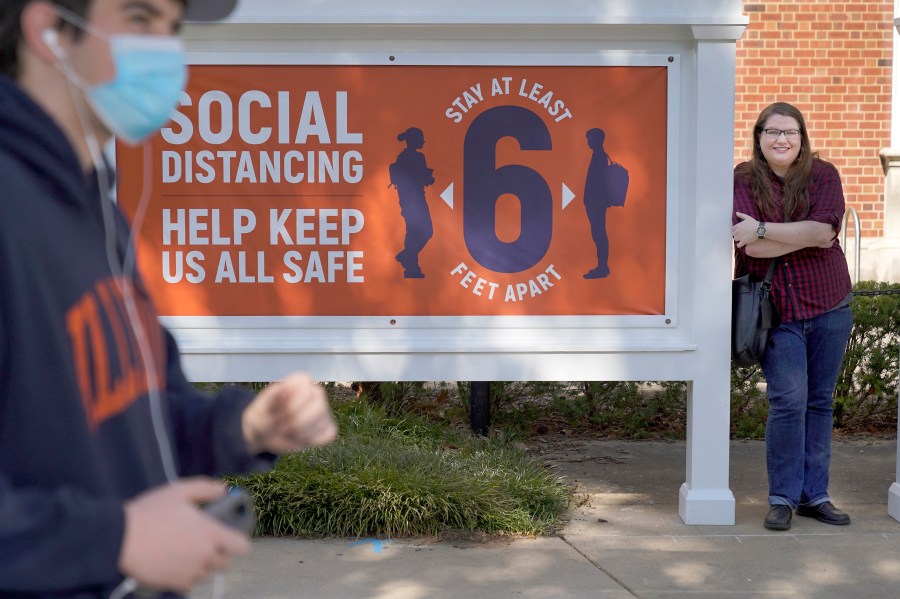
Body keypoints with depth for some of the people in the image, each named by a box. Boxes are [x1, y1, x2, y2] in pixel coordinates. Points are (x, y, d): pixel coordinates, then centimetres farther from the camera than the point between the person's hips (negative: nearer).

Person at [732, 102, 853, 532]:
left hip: (829, 306, 3)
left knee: (820, 402, 8)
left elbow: (823, 228, -16)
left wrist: (763, 229, -19)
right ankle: (783, 497, 3)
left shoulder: (823, 175, 1)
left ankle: (814, 495, 18)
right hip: (775, 310, -2)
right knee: (789, 400, -10)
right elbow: (750, 246, -16)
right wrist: (808, 235, -15)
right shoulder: (743, 180, -4)